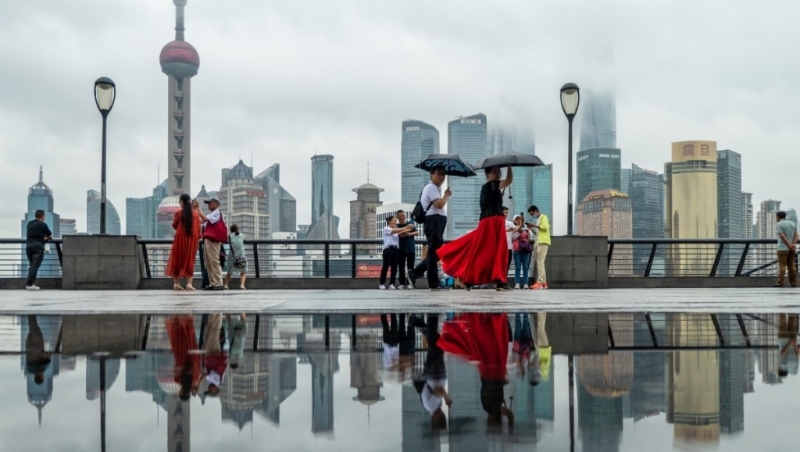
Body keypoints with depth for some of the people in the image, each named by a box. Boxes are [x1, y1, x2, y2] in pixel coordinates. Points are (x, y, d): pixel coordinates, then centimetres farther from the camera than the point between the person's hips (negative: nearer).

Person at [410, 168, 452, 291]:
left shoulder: (436, 188, 25)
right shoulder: (431, 188, -9)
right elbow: (440, 204, -20)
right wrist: (447, 195, -6)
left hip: (437, 223, 11)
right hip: (434, 222, -11)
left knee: (437, 253, 11)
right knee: (434, 253, -7)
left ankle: (414, 273, 13)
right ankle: (434, 284, -5)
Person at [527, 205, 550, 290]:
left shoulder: (543, 217, 0)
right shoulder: (538, 219, 25)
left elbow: (545, 228, -15)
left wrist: (535, 226, -10)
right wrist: (532, 229, 12)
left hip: (543, 242, -10)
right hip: (539, 242, 10)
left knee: (540, 262, -16)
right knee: (540, 262, 6)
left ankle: (540, 282, -23)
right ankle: (543, 282, 6)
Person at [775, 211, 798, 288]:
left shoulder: (779, 224, -7)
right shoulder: (792, 224, 13)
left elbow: (782, 236, -17)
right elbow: (796, 236, 3)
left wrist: (789, 245, -15)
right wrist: (793, 245, -10)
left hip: (783, 248, -6)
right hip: (791, 249, 6)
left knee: (782, 266, -7)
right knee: (791, 266, 8)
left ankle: (780, 283, -11)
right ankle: (794, 283, 7)